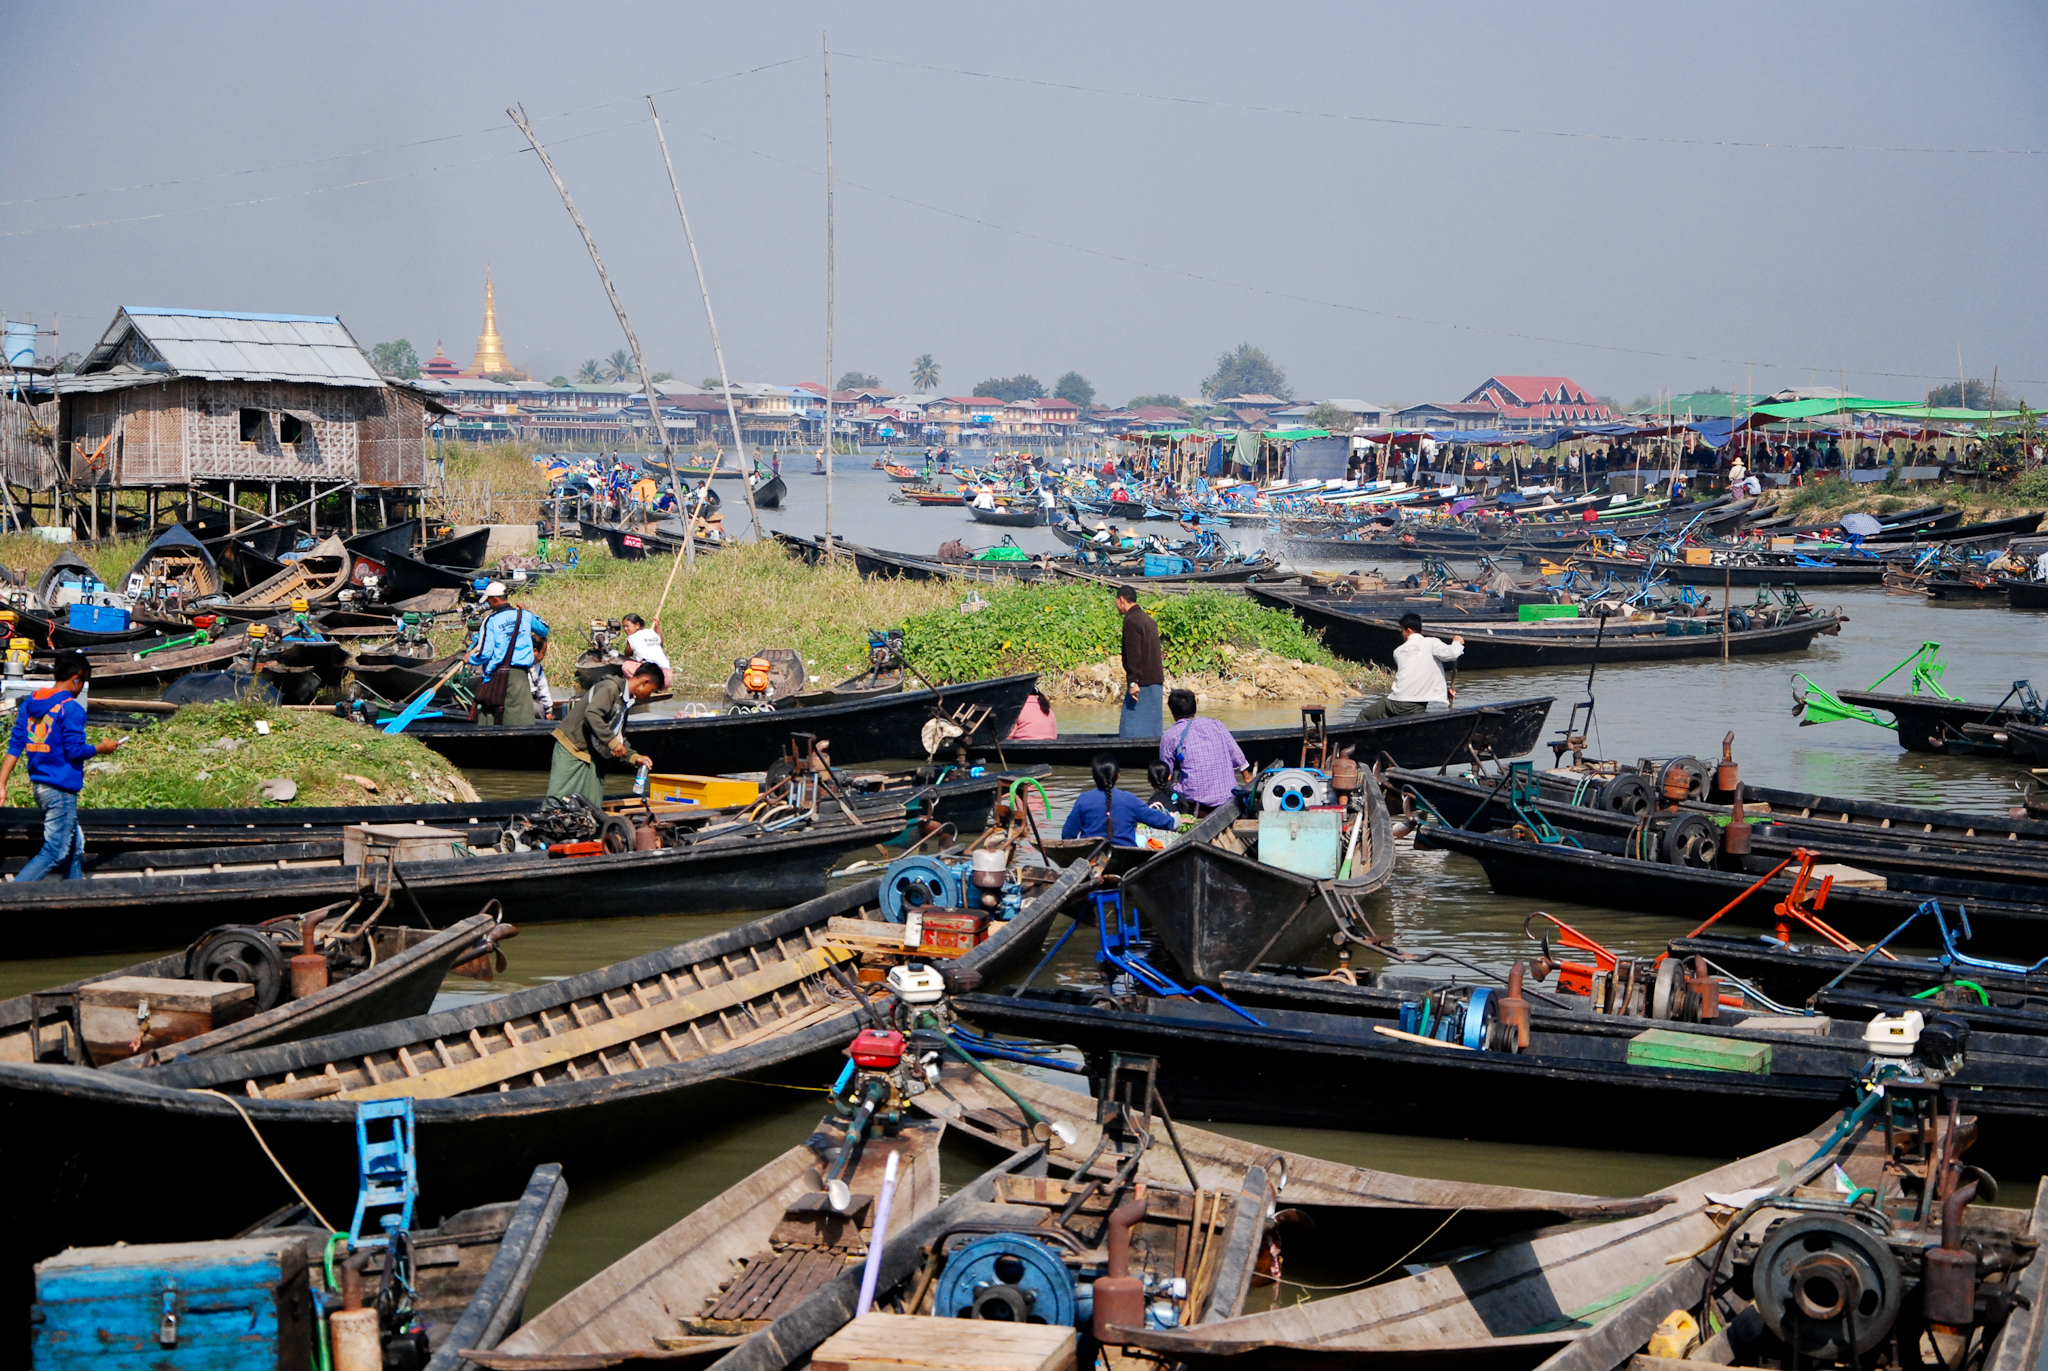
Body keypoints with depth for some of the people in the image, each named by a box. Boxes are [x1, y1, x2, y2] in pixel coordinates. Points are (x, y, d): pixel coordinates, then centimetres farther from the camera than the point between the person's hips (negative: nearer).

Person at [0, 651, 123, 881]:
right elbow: (75, 750, -16)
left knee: (74, 845, 19)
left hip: (39, 785, 9)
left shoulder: (30, 703, 10)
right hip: (62, 789, -9)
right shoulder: (71, 709, -14)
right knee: (54, 852, -7)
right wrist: (101, 748, 2)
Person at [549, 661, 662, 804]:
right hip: (571, 748, -10)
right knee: (559, 797, -11)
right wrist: (612, 741, -26)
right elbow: (591, 714, -29)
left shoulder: (626, 700, 16)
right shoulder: (610, 688, -15)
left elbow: (619, 736, 23)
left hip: (589, 753, 10)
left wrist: (634, 757, 9)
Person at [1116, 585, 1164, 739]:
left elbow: (1133, 654, -19)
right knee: (1151, 726, 11)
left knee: (1133, 728, -9)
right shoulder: (1148, 619, 18)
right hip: (1156, 681, 9)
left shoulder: (1131, 621, -11)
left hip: (1142, 682, -9)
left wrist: (1133, 681, -22)